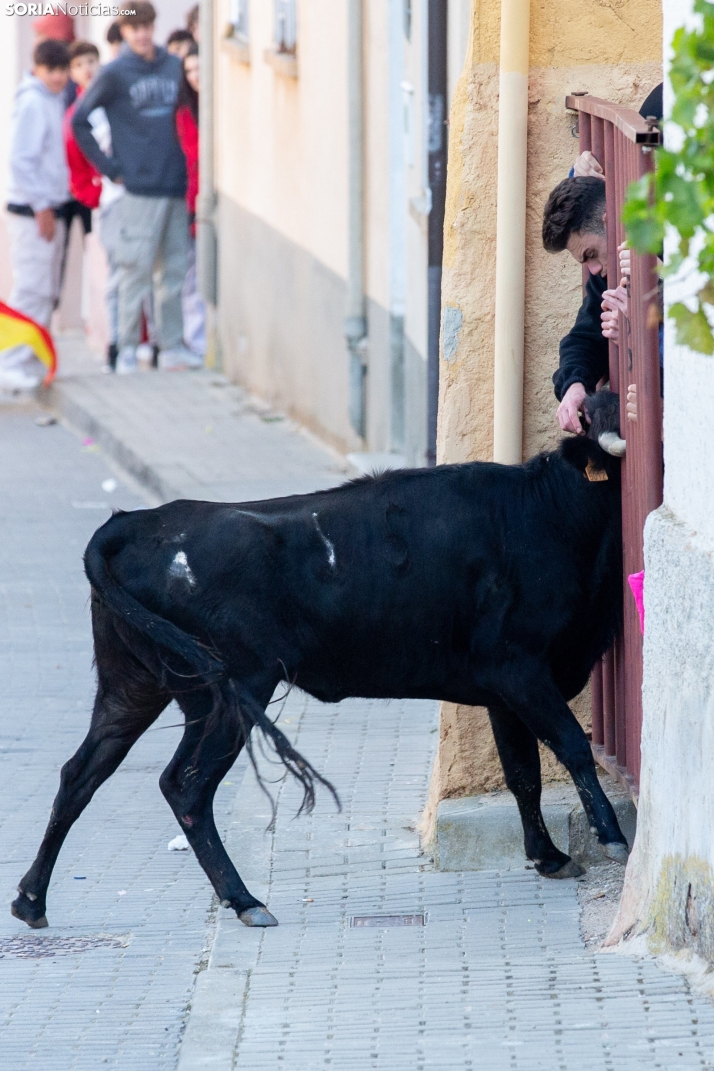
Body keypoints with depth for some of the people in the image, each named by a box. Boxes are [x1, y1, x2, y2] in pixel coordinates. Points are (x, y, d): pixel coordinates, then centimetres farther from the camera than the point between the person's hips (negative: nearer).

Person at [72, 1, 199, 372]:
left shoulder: (174, 66, 10)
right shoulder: (115, 74, -2)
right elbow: (79, 121, -2)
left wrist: (188, 161, 10)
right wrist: (110, 168, -4)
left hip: (176, 185, 4)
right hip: (140, 188, -4)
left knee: (174, 271, 7)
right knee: (137, 271, -5)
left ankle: (172, 346, 13)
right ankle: (127, 349, 1)